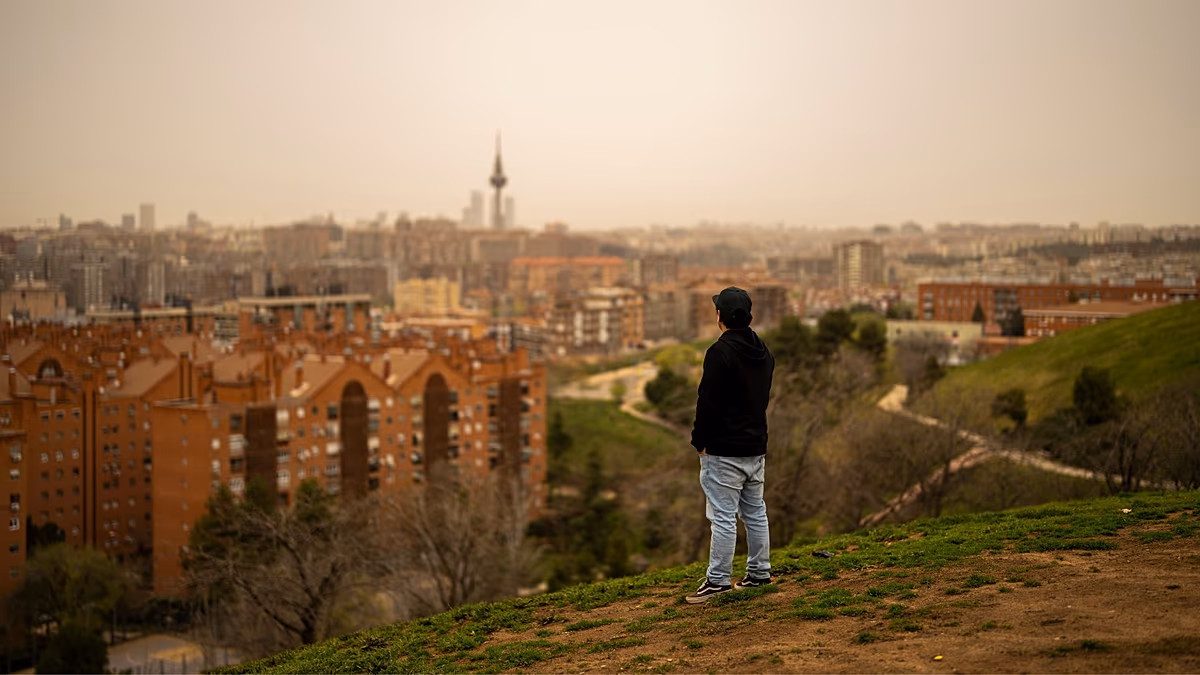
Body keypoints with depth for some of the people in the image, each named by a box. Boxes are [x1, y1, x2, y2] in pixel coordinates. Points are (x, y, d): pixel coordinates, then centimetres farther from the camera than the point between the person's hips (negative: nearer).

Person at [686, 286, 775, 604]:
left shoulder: (720, 351, -17)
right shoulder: (764, 353, 10)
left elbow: (708, 401, -18)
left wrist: (699, 440, -7)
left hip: (724, 451, -8)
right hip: (756, 447, 8)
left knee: (723, 516, -6)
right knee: (755, 512, 15)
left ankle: (718, 579, -5)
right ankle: (759, 572, 22)